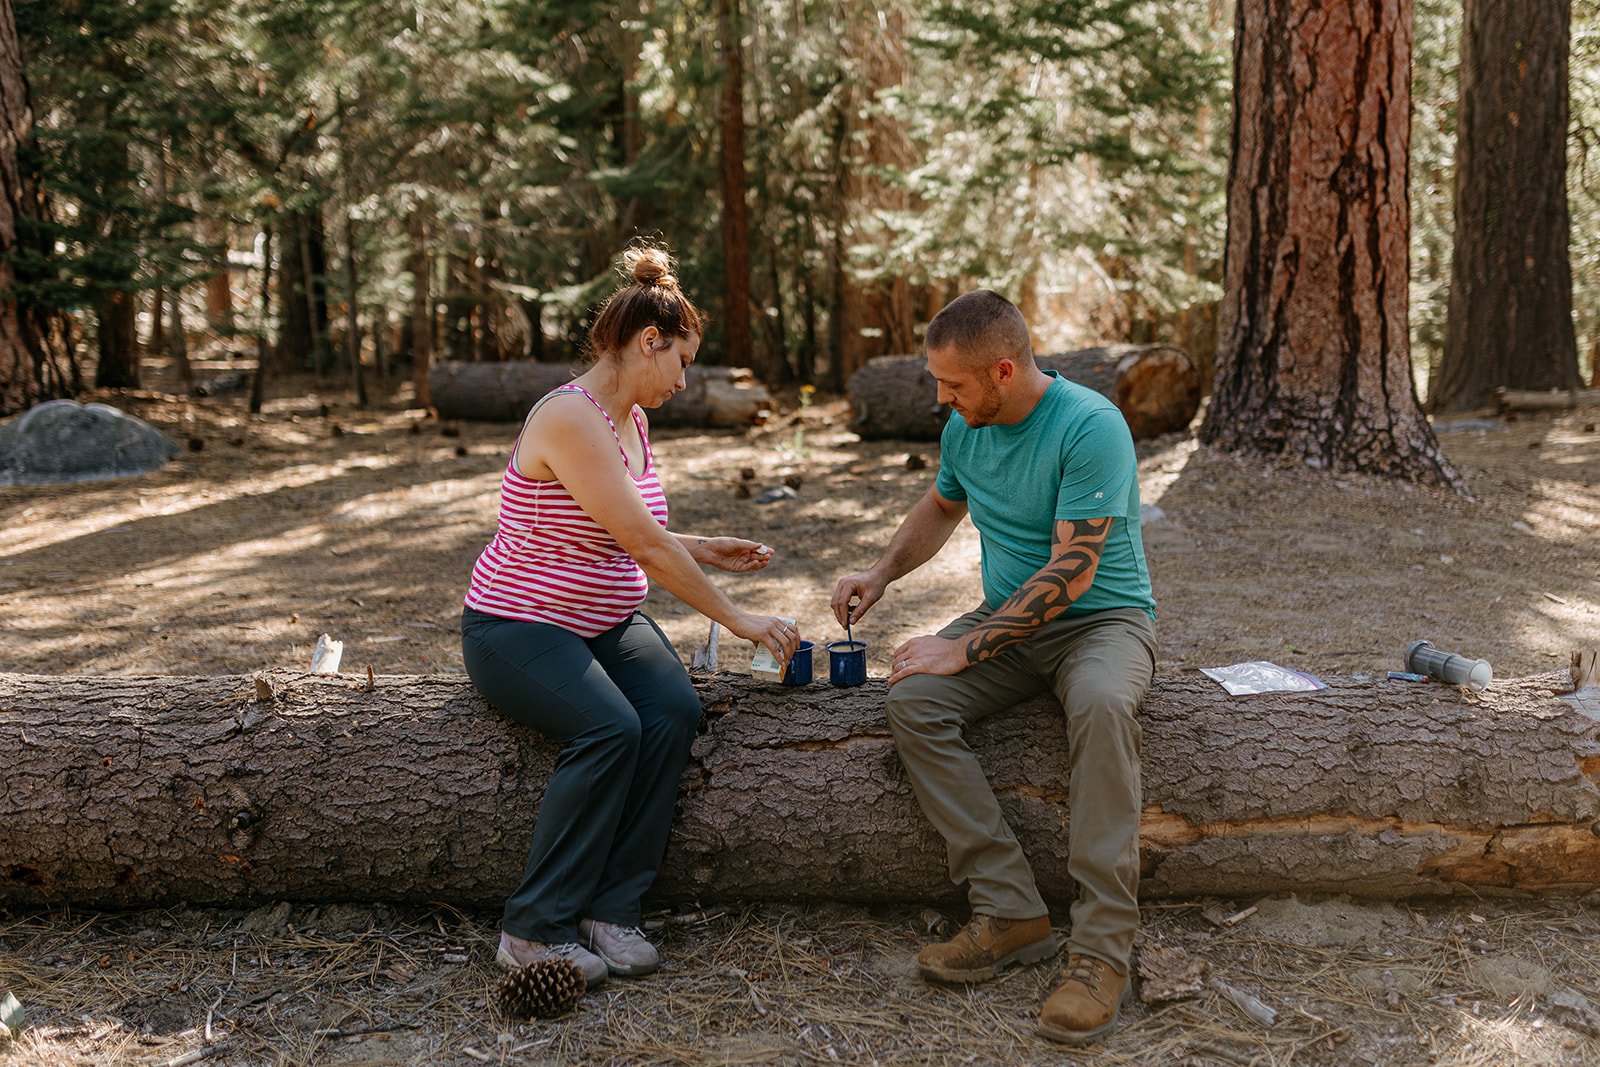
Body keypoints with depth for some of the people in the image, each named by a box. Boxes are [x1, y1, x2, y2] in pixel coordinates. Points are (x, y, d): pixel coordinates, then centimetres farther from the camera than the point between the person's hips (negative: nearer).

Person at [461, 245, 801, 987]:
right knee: (611, 728, -31)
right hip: (518, 627, -8)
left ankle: (611, 910, -15)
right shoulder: (569, 417, -20)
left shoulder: (631, 421, 9)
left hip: (607, 620, 8)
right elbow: (642, 546, -23)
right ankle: (535, 929, -18)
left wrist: (703, 552, 9)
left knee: (675, 711, -21)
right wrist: (736, 619, -17)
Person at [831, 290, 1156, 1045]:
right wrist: (881, 573, 9)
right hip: (1007, 620, 6)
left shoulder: (1090, 426, -20)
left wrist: (967, 648, -23)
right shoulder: (965, 429, 3)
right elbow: (940, 507, 25)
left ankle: (1103, 948, -32)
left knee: (1102, 706, -39)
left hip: (1103, 618, -6)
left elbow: (1072, 570, -23)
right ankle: (1010, 912, -22)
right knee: (911, 699, -22)